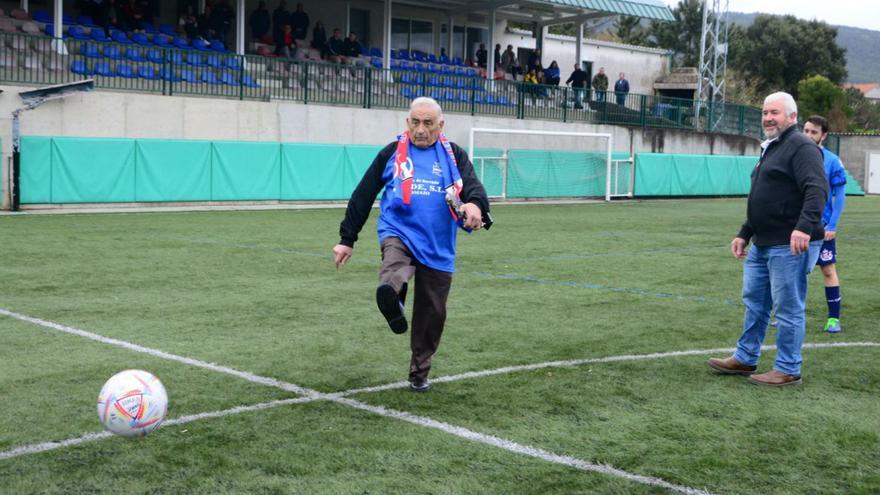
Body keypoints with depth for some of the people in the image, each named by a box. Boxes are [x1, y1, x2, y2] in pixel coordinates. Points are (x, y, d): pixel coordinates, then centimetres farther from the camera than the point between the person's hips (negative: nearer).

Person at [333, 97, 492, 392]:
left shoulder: (454, 155, 8)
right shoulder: (391, 154, 7)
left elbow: (473, 185, -10)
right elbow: (362, 196, 11)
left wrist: (476, 204, -35)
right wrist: (347, 239, 11)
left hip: (438, 249, 2)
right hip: (398, 233, -2)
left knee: (432, 313, 8)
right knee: (394, 256, -38)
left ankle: (420, 372, 27)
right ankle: (391, 295, -70)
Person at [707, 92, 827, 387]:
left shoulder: (801, 147, -11)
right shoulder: (770, 149, 20)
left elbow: (816, 190, -23)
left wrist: (805, 226, -35)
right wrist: (745, 234, 26)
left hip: (790, 246, -10)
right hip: (763, 245, 10)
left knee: (788, 307, -3)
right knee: (754, 301, 16)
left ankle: (788, 370, 6)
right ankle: (745, 359, 27)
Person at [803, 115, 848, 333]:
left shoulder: (832, 161, -6)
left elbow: (840, 195, -4)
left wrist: (832, 225, -11)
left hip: (822, 226, -3)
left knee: (829, 270, 0)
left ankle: (834, 318, 7)